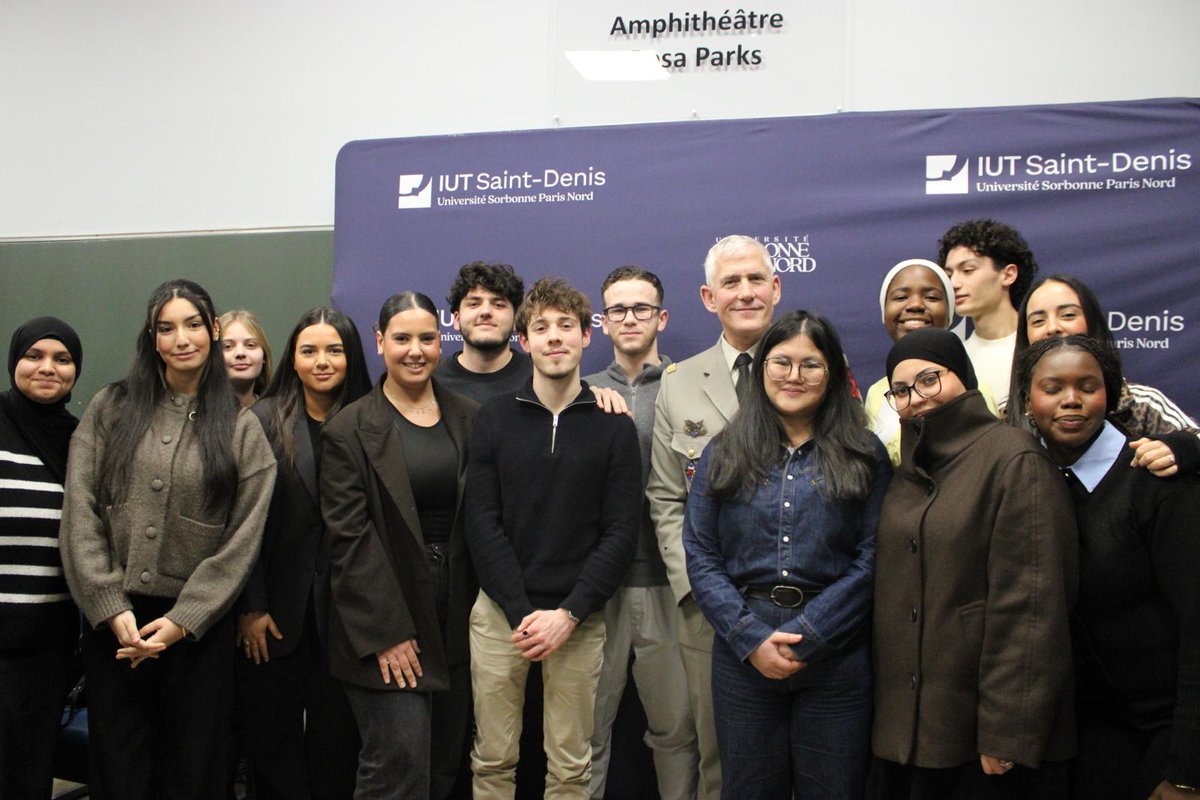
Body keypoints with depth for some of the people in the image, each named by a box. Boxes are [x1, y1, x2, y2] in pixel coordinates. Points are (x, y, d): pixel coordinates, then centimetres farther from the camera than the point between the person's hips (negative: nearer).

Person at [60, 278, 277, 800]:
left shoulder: (241, 428, 3)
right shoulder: (109, 409, 6)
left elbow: (242, 539, -2)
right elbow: (80, 513, 0)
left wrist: (183, 620, -10)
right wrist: (111, 609, -8)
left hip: (198, 628, -1)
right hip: (112, 622, 1)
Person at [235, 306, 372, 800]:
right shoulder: (265, 420, -1)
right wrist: (250, 606, -8)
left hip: (343, 606, 1)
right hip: (278, 606, -1)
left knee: (336, 731, 8)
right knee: (274, 732, 9)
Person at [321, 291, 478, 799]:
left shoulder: (468, 419, 9)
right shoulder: (350, 429, -3)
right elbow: (349, 537, -9)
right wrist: (386, 632, -13)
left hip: (457, 615, 5)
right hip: (388, 622, -4)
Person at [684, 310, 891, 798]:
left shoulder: (864, 457, 3)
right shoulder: (724, 453, 7)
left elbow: (870, 561, -4)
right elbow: (700, 556, 1)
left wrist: (802, 638, -13)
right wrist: (751, 638, -11)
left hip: (836, 660, -1)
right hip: (743, 657, 1)